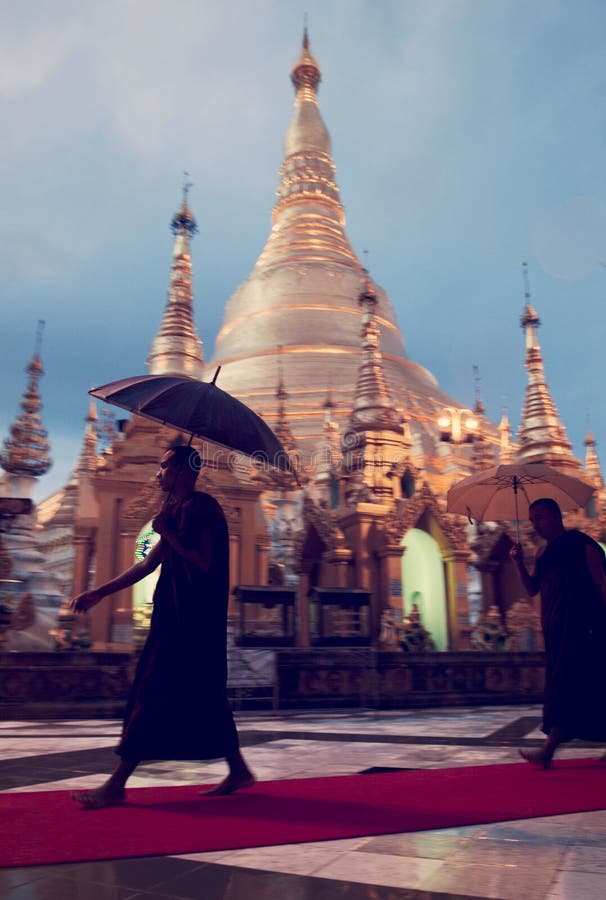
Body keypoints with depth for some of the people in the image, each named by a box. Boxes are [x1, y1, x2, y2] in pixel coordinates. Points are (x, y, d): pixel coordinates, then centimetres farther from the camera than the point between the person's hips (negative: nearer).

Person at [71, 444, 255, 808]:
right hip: (177, 617, 10)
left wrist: (167, 533, -13)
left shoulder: (202, 507, -11)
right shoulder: (178, 512, 17)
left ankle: (117, 784, 2)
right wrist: (99, 593, 18)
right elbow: (147, 565, 19)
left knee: (153, 694, -5)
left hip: (190, 620, -10)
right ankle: (238, 770, 23)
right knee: (204, 695, 13)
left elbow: (203, 562, -22)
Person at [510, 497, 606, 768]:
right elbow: (532, 589, 12)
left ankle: (548, 751, -16)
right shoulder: (547, 554, 17)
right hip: (557, 629, 8)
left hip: (581, 625, -8)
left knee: (567, 684, -12)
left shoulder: (580, 543, -4)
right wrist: (519, 563, -3)